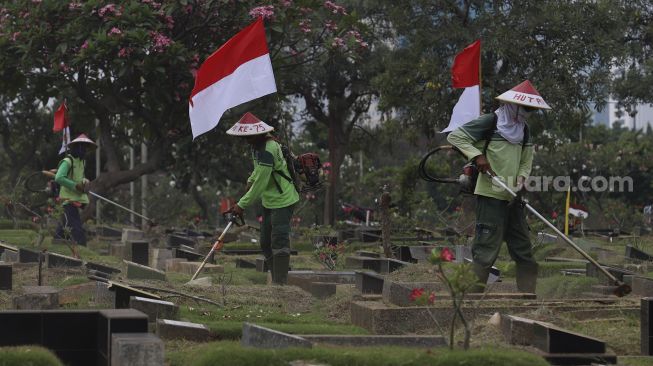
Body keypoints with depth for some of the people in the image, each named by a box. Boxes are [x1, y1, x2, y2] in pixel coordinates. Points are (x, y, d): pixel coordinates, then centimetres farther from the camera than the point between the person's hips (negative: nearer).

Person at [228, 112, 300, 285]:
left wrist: (242, 205, -18)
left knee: (279, 240, -18)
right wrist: (250, 181, 8)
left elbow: (260, 184, -24)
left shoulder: (268, 151, -26)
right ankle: (276, 280, 19)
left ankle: (280, 282, -21)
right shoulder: (257, 145, 6)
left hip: (282, 200, -11)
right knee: (266, 242, 12)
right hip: (269, 201, 11)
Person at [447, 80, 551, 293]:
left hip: (513, 198, 8)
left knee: (524, 250, 10)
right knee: (487, 249, -11)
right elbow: (455, 137, -9)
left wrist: (521, 180, 3)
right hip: (490, 196, -8)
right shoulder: (490, 122, -8)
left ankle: (528, 294, 17)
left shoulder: (523, 129, 15)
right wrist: (476, 156, -19)